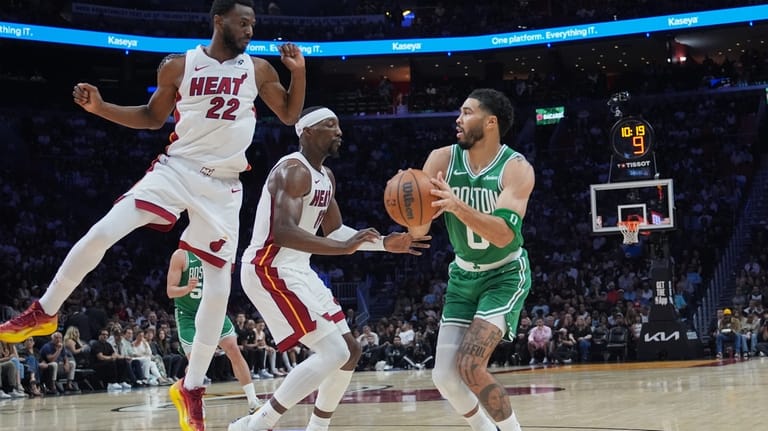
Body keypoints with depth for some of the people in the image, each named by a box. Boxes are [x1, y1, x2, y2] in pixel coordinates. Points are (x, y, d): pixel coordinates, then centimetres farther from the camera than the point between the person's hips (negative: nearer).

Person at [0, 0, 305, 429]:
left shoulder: (258, 69, 2)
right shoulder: (178, 66, 0)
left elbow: (290, 115, 8)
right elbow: (154, 116, 13)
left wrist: (299, 71, -8)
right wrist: (101, 107, -1)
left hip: (223, 186, 1)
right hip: (176, 168, -1)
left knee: (220, 289, -3)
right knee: (100, 234, -17)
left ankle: (191, 388, 9)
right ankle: (44, 314, 3)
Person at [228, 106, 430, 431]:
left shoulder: (326, 177, 14)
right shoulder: (293, 170, -17)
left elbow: (334, 231, 23)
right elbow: (283, 232, -31)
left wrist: (385, 243, 12)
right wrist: (342, 248, -39)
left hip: (298, 271, 10)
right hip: (270, 271, -10)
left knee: (350, 351, 12)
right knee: (333, 353, -18)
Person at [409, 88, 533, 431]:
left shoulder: (516, 168, -19)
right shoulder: (442, 160, -9)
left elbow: (503, 234, -32)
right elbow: (417, 232, -11)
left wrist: (458, 206, -45)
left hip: (505, 275, -5)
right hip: (463, 276, 5)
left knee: (470, 366, -21)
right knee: (444, 376, -3)